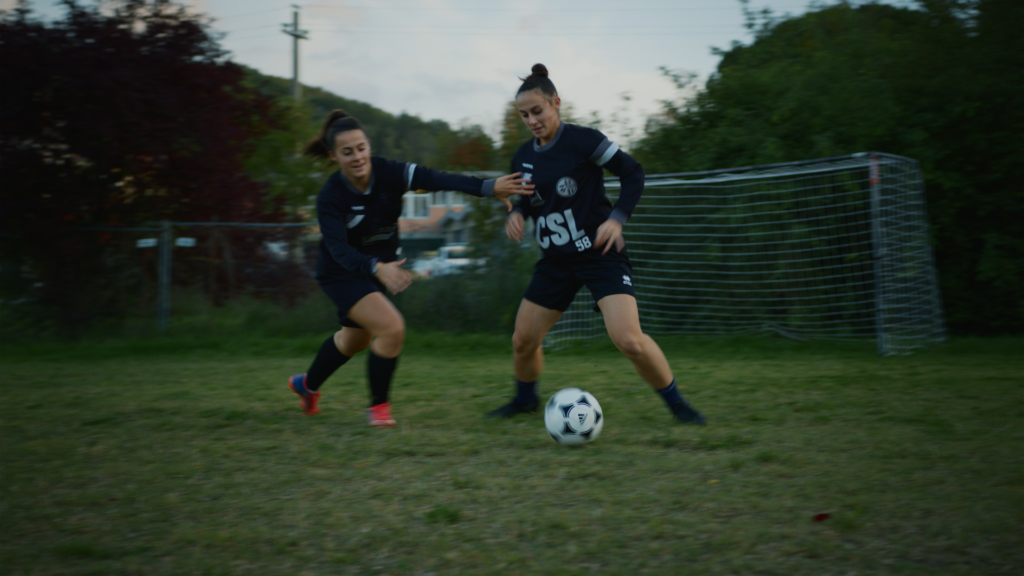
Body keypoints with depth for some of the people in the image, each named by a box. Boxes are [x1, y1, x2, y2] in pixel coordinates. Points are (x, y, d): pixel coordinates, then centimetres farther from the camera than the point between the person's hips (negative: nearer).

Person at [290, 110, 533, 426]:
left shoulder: (388, 172, -21)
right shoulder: (330, 198, -28)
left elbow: (440, 179, -36)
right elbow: (339, 249, -38)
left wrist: (489, 187, -50)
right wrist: (378, 269, -57)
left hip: (380, 265, 6)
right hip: (342, 273, -6)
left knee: (355, 338, 25)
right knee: (392, 328, -24)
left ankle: (307, 384, 52)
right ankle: (378, 406, -1)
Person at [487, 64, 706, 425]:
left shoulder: (582, 141, -13)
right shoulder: (523, 158, 5)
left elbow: (633, 173, -8)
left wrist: (617, 218, -20)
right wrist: (517, 213, -2)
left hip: (600, 254, -6)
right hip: (556, 260, 6)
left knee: (629, 340, -21)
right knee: (523, 341, 10)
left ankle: (676, 403, 0)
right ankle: (525, 399, 39)